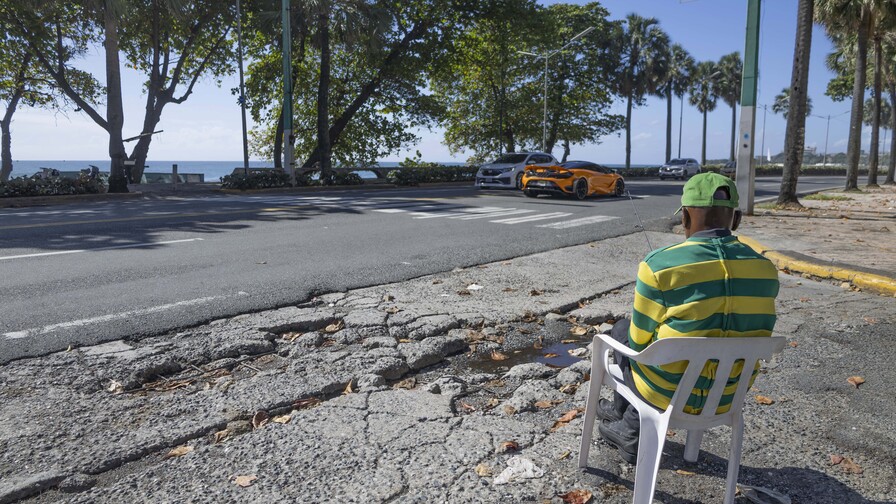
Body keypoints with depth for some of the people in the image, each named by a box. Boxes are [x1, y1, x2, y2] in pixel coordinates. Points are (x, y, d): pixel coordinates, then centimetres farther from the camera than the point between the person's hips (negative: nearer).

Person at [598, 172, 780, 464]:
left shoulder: (660, 264, -23)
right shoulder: (766, 269, -6)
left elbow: (640, 341, -12)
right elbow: (753, 336, 7)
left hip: (669, 394, -5)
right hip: (728, 396, 5)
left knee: (623, 331, 24)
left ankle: (632, 436, 42)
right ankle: (628, 426, 41)